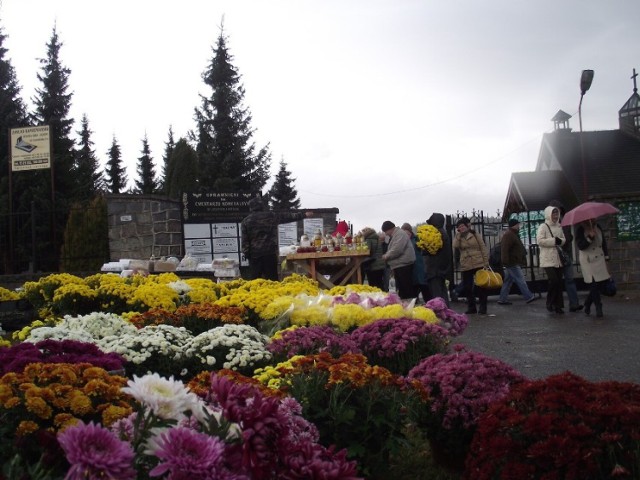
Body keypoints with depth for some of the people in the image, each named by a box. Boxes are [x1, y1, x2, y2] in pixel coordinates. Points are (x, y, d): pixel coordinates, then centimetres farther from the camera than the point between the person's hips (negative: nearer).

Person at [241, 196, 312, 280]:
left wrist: (246, 254, 7)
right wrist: (304, 214, 25)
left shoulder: (246, 221, 5)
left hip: (254, 254, 1)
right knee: (272, 278, 1)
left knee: (255, 278, 3)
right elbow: (288, 216, 15)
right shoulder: (271, 216, 5)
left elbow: (245, 240, 2)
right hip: (270, 252, -1)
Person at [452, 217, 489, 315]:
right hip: (465, 266, 3)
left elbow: (483, 247, 1)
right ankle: (471, 307, 16)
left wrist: (486, 261, -5)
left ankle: (482, 307, 7)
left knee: (481, 286, -1)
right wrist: (458, 234, -10)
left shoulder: (475, 234, 3)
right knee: (467, 287, 5)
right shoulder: (458, 237, 10)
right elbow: (455, 246, -12)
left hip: (478, 264, -3)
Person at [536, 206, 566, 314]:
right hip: (548, 259, -6)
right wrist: (554, 240, -16)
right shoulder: (543, 226, -5)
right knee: (553, 280, -17)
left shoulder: (559, 227, 14)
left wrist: (560, 240, -6)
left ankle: (558, 305, 13)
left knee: (559, 282, 6)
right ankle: (550, 303, 0)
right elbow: (540, 240, -15)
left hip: (558, 258, 6)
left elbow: (563, 239, 17)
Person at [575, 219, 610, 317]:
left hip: (600, 260, 6)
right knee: (594, 285, -8)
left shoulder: (598, 227, 8)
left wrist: (606, 257, 12)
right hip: (588, 261, -6)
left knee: (599, 284, 5)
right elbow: (580, 246, -18)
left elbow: (603, 243, 15)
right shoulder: (580, 230, -9)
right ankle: (598, 307, 0)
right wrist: (590, 237, -31)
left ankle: (587, 304, 24)